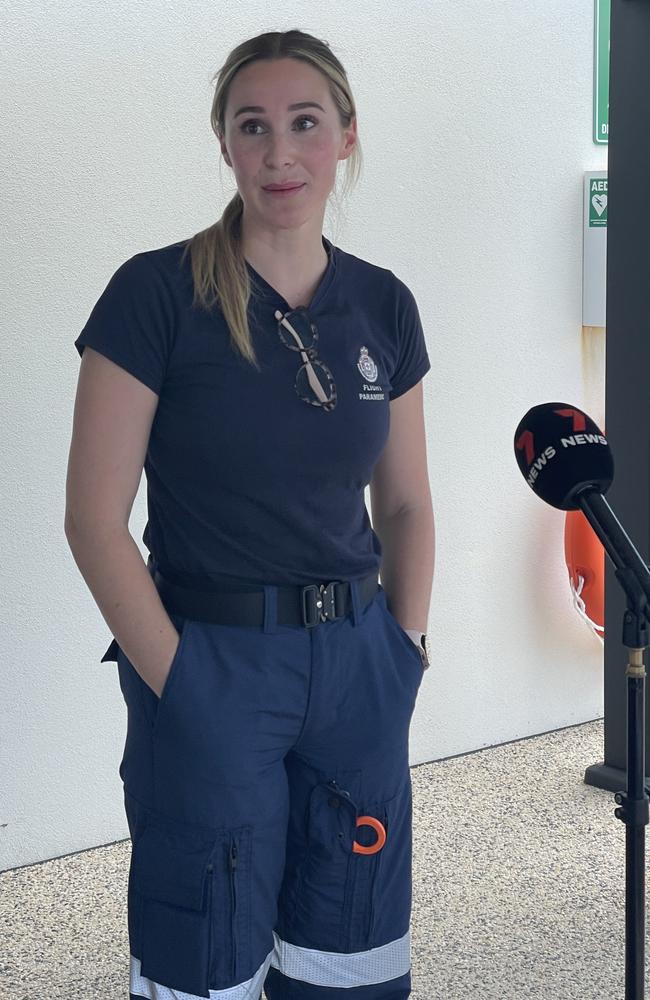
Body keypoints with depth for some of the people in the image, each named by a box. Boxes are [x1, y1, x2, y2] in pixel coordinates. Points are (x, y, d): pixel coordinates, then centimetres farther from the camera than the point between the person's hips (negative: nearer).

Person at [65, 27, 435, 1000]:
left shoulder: (383, 305, 5)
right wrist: (175, 681, -14)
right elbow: (95, 515, -11)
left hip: (358, 665, 5)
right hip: (210, 662, -4)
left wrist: (407, 651, 2)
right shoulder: (157, 291, -9)